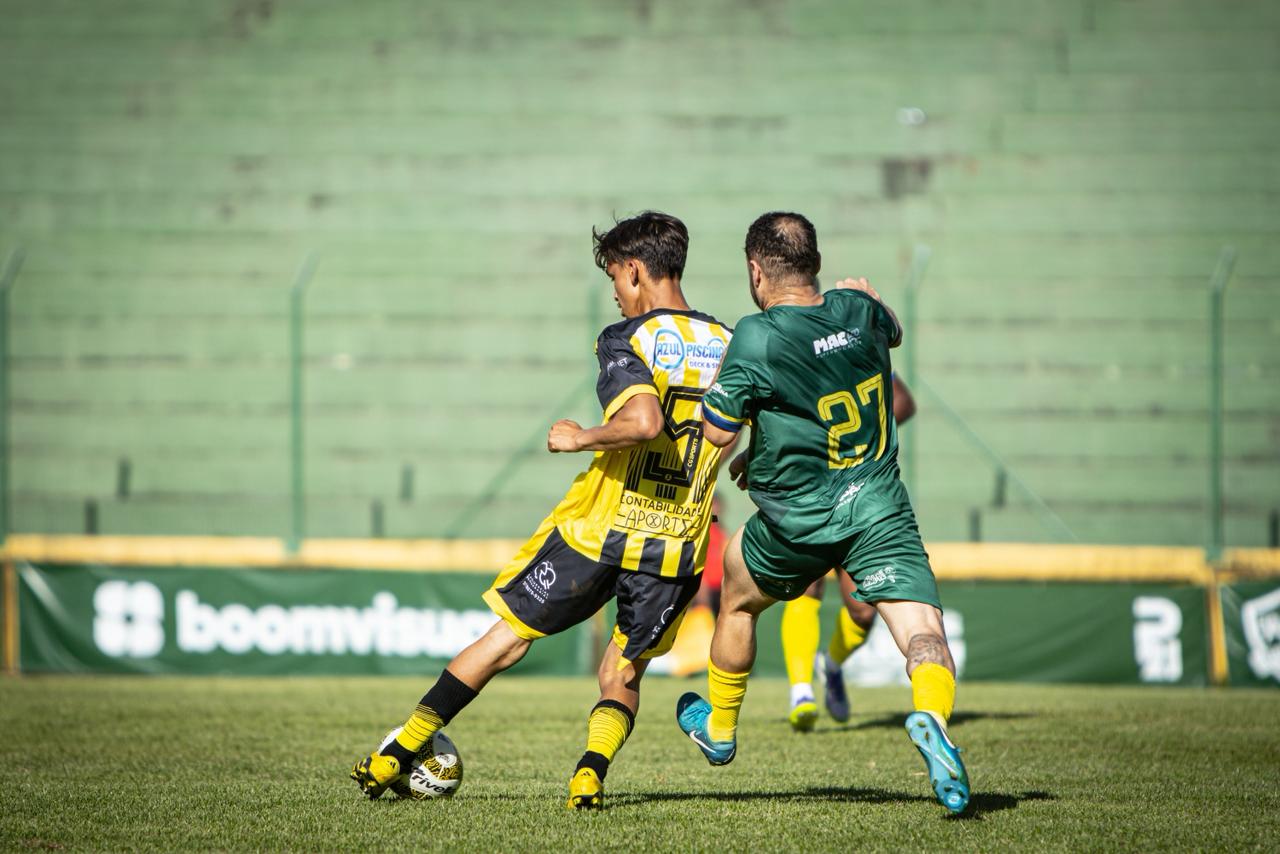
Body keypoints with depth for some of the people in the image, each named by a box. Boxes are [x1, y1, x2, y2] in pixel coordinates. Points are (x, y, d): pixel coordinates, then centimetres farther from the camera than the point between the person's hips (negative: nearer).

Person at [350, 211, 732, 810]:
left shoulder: (625, 339, -11)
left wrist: (581, 438, -14)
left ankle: (397, 756, 15)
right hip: (678, 549, 3)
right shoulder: (729, 345, 5)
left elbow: (644, 421, -28)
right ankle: (592, 772, -9)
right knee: (622, 675, 18)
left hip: (598, 529, -3)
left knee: (506, 638, 10)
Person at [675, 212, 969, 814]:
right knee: (924, 633, -8)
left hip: (800, 523, -2)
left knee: (737, 598, 26)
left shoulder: (757, 339, -16)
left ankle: (718, 728, 44)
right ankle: (931, 717, -40)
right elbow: (892, 332, 25)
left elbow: (717, 430, -10)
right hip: (880, 509, 2)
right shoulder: (858, 311, 0)